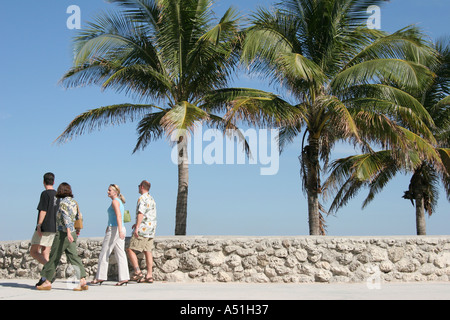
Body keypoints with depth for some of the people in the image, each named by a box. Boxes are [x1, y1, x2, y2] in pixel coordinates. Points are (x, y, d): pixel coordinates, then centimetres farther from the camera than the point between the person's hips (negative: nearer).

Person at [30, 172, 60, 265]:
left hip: (44, 228, -7)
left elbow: (43, 211, -16)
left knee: (33, 252, -2)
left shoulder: (45, 193, -9)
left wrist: (39, 226, -17)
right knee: (45, 255, 9)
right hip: (54, 228, 7)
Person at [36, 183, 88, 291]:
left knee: (54, 257, 3)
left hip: (63, 233, -7)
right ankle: (83, 281, -9)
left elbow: (66, 218, -21)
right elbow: (77, 218, 19)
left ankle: (47, 281, 12)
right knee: (74, 257, 2)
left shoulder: (63, 203, -11)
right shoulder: (74, 202, 12)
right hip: (72, 233, 7)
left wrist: (68, 233, -29)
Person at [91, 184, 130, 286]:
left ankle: (100, 278, 3)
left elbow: (118, 216, -22)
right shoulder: (119, 202, 20)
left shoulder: (115, 201, -9)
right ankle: (124, 278, -1)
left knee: (104, 254, -1)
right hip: (120, 230, 9)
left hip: (114, 229, -9)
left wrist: (120, 230, -32)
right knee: (120, 255, 4)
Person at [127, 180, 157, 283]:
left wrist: (137, 227, -27)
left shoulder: (142, 198, -10)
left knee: (130, 250, -5)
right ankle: (149, 276, 2)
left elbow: (141, 213, -21)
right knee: (148, 252, 6)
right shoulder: (152, 199, 20)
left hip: (142, 229, -9)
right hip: (151, 229, 9)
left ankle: (138, 272, -14)